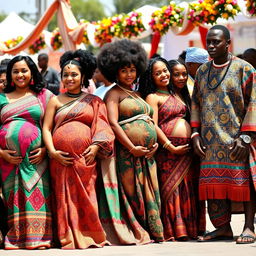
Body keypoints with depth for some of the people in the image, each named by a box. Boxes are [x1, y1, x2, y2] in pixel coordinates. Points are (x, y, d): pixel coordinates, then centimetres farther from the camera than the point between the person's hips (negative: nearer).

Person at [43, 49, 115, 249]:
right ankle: (69, 238, 1)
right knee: (65, 196, -3)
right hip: (62, 158, 0)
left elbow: (102, 127, 6)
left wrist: (96, 146, -11)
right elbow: (46, 128, 6)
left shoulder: (94, 102, 14)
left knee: (86, 196, -4)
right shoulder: (56, 101, 13)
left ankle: (88, 237, 1)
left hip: (85, 157, 0)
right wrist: (52, 151, -8)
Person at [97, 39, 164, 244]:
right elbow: (112, 123, -14)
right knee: (132, 192, -7)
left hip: (147, 154, 7)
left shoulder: (137, 95, 22)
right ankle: (135, 233, -2)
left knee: (149, 193, 6)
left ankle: (150, 232, 10)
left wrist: (155, 143, 4)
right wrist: (132, 148, -18)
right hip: (127, 153, -7)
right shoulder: (114, 94, -2)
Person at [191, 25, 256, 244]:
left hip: (237, 139, -5)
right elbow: (196, 103, 16)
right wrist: (196, 134, 5)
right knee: (215, 184, 3)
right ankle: (223, 227, 9)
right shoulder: (202, 71, 13)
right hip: (211, 141, 5)